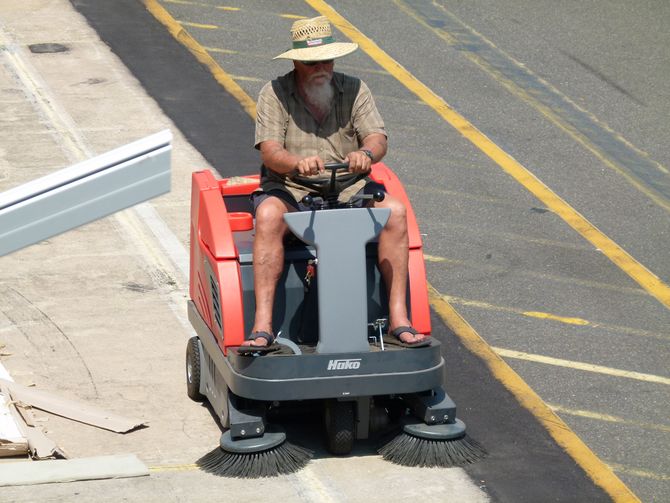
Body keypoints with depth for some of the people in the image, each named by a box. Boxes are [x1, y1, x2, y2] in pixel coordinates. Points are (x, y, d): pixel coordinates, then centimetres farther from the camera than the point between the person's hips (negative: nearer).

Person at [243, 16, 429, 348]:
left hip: (348, 190, 2)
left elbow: (378, 139, -4)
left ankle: (398, 318, -24)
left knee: (394, 210, -26)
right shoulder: (275, 94, 1)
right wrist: (297, 163, -35)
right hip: (290, 191, -2)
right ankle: (262, 325, -40)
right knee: (268, 215, -35)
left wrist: (366, 153, -31)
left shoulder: (354, 90, 8)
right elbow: (269, 152, -11)